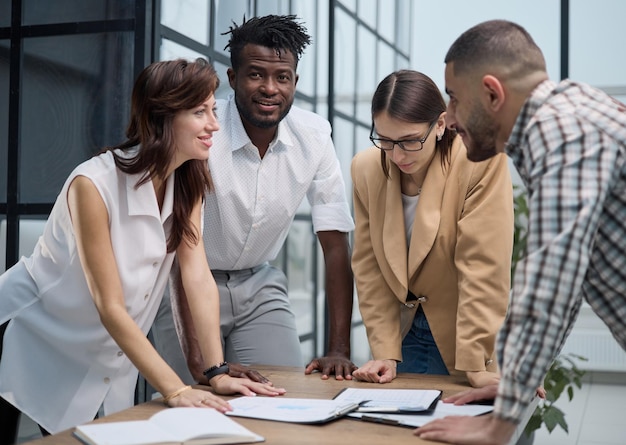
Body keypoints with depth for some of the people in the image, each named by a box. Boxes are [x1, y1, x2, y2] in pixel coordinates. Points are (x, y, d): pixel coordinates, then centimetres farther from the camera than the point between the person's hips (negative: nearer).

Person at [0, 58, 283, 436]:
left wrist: (218, 372, -14)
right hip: (36, 346, -5)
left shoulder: (190, 180, -6)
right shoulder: (94, 185, -26)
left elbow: (198, 276, -9)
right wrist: (175, 390, -30)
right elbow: (111, 307, -26)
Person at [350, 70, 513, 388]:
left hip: (471, 335, -3)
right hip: (406, 332, 3)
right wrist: (385, 353, -10)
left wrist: (475, 364, -22)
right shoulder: (366, 168, -7)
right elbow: (369, 266, -4)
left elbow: (483, 266, -21)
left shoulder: (482, 161, -20)